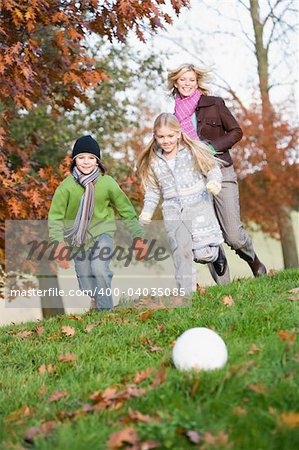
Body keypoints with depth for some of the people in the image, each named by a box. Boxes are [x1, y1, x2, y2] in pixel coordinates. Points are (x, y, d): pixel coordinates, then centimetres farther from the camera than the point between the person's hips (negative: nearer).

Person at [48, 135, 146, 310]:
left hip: (103, 231, -2)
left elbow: (126, 210, -3)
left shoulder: (107, 182, -12)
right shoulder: (67, 186, -12)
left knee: (100, 269, -24)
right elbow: (56, 216, -9)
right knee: (85, 278, 7)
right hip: (78, 237, 2)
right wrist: (59, 242, -21)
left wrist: (138, 237, -5)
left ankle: (106, 309, -8)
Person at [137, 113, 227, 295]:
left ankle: (216, 253, 28)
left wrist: (214, 181, -18)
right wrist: (147, 211, 6)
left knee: (202, 253, -8)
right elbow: (153, 191, 17)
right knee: (180, 253, -4)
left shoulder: (193, 151, -2)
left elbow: (213, 169, 3)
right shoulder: (154, 162, 8)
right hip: (173, 211, 3)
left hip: (198, 205, -3)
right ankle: (185, 293, 4)